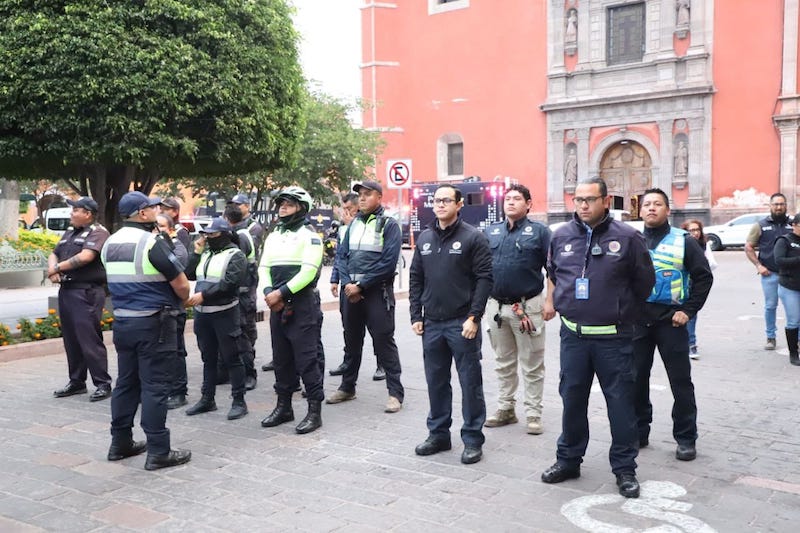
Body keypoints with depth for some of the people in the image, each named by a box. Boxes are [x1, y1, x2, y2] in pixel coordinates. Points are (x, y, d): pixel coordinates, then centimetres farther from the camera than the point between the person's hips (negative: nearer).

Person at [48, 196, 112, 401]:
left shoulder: (98, 232, -8)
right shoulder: (69, 232, 20)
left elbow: (86, 256, -20)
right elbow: (54, 254, 22)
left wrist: (58, 268, -9)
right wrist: (52, 268, -2)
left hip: (87, 292, -9)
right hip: (66, 290, 9)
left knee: (89, 339, -9)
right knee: (71, 339, 13)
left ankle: (103, 384, -2)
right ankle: (76, 382, 23)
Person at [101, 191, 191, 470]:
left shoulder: (110, 244, 9)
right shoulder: (153, 243, -15)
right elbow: (182, 285, -14)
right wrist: (182, 301, 6)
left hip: (122, 321, 8)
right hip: (153, 323, -7)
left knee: (126, 382, 15)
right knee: (155, 386, -3)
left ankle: (120, 443, 23)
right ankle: (158, 452, 1)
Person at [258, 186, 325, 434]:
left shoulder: (309, 235, -5)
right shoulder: (273, 237, 17)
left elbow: (309, 271, -15)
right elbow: (264, 268, 12)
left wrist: (282, 292, -18)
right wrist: (269, 292, -7)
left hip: (302, 305, -7)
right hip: (277, 305, 7)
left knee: (306, 358, -6)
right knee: (281, 358, 13)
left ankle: (315, 410, 1)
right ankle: (283, 406, 24)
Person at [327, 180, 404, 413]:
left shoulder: (389, 225, -5)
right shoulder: (354, 223, 12)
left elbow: (388, 262, -14)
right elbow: (341, 255, 10)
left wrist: (361, 286, -16)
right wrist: (347, 283, -8)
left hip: (377, 292, -6)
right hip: (350, 291, 6)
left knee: (383, 341, -5)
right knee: (352, 341, 15)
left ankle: (395, 392, 2)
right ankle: (347, 387, 27)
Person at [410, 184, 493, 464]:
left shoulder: (473, 237, -6)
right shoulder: (425, 238, 11)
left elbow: (484, 278, -9)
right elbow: (415, 278, 13)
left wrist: (474, 317, -15)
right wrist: (416, 316, 7)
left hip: (462, 324, -5)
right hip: (432, 324, 5)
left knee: (470, 382, 2)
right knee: (436, 381, 13)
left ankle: (473, 439, 13)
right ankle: (438, 434, 26)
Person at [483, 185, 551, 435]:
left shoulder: (539, 231, -1)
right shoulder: (490, 231, 11)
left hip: (528, 307, -4)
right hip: (496, 306, 4)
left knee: (532, 365, 4)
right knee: (503, 363, 15)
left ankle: (534, 413, 13)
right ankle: (505, 408, 27)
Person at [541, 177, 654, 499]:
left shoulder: (627, 237, -6)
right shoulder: (561, 236, 4)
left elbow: (644, 281, 4)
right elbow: (552, 272, 23)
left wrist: (624, 312, 10)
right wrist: (552, 301, 19)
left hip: (614, 337, -3)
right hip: (573, 334, 3)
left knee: (620, 402, 4)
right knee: (572, 399, 12)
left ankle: (624, 468, 17)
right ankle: (568, 460, 27)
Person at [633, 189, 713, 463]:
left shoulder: (683, 241, 0)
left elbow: (704, 276, 0)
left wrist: (689, 310, -7)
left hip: (670, 320, -3)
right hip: (636, 320, 3)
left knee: (681, 381, 2)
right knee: (636, 378, 8)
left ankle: (685, 438, 13)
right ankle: (639, 431, 21)